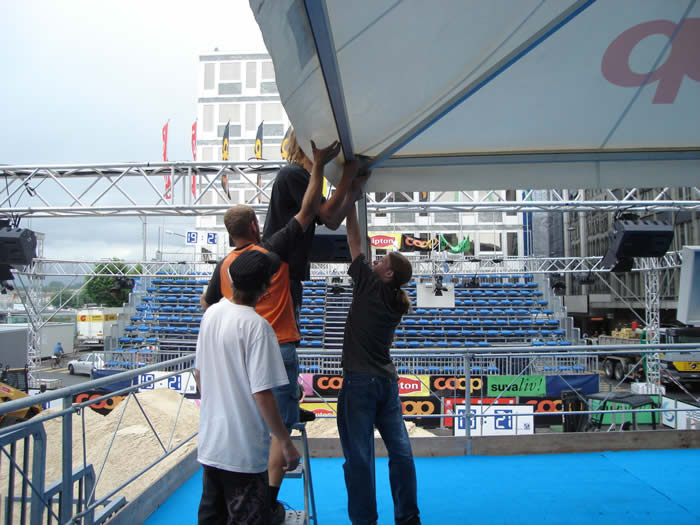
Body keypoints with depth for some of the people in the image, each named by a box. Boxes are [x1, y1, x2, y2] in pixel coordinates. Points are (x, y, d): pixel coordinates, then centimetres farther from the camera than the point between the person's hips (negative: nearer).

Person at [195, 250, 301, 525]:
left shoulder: (211, 314, 1)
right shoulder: (256, 326, -22)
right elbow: (262, 394, -22)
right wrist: (286, 443, -13)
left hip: (209, 444, 8)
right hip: (243, 452, -7)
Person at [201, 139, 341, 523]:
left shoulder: (223, 266, 7)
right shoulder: (273, 250, -7)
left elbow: (208, 307, 17)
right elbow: (308, 210, -6)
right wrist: (319, 165, -2)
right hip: (278, 350, -5)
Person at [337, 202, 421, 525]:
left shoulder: (369, 285, -7)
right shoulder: (399, 302, 11)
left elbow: (355, 242, 1)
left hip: (360, 381, -7)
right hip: (387, 380, 7)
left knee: (359, 456, -1)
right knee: (400, 451, 9)